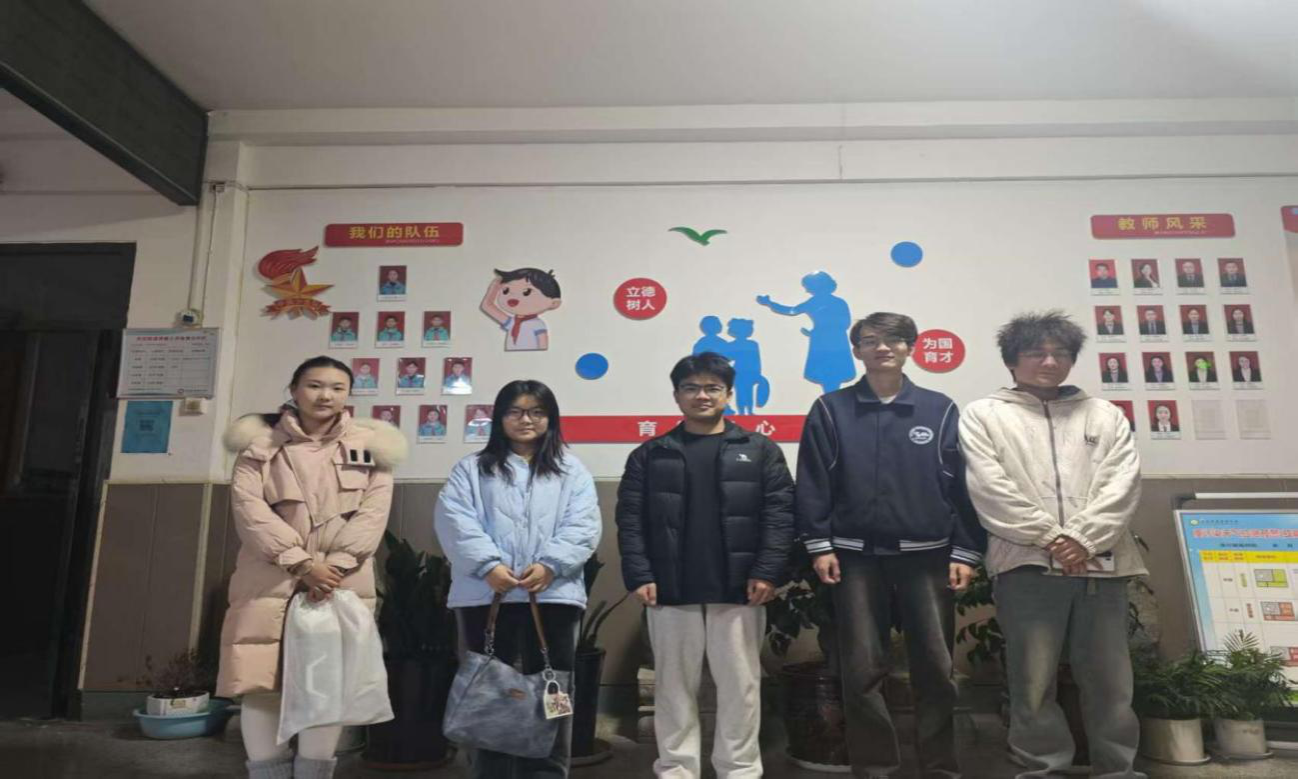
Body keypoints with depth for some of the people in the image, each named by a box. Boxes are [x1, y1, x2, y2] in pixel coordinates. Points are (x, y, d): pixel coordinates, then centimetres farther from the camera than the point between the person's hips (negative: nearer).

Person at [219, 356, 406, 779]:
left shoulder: (370, 445, 10)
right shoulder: (260, 442, 8)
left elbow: (374, 512, 0)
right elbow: (247, 507, -4)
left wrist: (334, 566, -12)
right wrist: (302, 563, -14)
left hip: (343, 581, 0)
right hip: (270, 580, 0)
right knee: (260, 681, -1)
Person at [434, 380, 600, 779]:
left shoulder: (571, 470, 13)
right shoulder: (472, 468, 12)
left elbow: (583, 526, 0)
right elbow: (454, 520, -3)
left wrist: (549, 565, -16)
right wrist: (488, 565, -17)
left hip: (553, 595, 0)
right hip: (485, 595, 0)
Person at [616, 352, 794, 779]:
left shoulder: (760, 450, 6)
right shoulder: (650, 455, 7)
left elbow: (779, 513, -1)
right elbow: (630, 520, 2)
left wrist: (767, 571, -10)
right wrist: (639, 576, -8)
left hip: (739, 591, 0)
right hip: (671, 592, 1)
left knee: (740, 685, 7)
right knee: (675, 686, 10)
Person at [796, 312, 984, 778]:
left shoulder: (940, 410, 5)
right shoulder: (831, 410, 3)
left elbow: (962, 485, 3)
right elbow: (813, 484, 0)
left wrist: (965, 553, -1)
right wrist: (819, 546, -6)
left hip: (927, 555, 1)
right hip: (855, 556, 0)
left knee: (936, 668, 7)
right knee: (862, 671, 6)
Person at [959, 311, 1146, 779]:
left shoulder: (1105, 414, 17)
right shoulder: (983, 415, 8)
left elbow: (1123, 483, 4)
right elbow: (991, 488, -3)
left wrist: (1083, 539, -10)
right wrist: (1050, 538, -10)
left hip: (1099, 561, 3)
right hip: (1026, 562, -2)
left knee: (1110, 679, 7)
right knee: (1033, 681, 2)